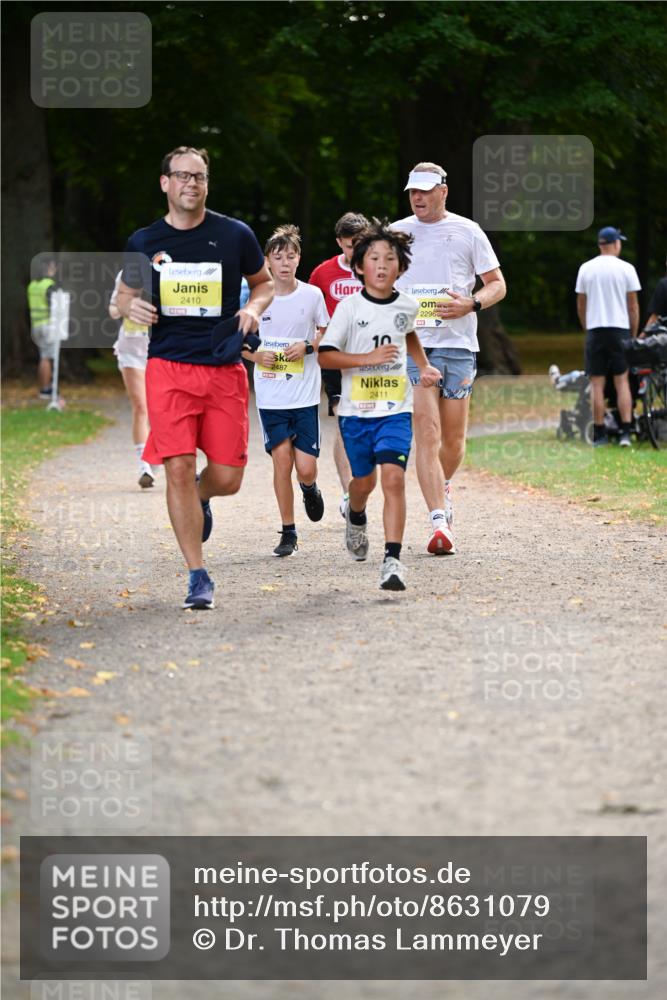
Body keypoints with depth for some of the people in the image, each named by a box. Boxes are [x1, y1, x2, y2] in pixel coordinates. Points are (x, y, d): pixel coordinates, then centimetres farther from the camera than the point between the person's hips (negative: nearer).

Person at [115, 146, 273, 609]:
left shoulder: (235, 235, 2)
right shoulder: (144, 242, 4)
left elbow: (264, 282, 17)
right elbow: (125, 294, 18)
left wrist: (253, 308, -5)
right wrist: (131, 307, -6)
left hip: (226, 370, 0)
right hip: (169, 367, 0)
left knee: (227, 477, -1)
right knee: (179, 468, -12)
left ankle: (198, 499, 38)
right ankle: (199, 577, -2)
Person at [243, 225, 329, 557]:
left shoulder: (312, 295, -1)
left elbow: (326, 335, 12)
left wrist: (307, 347, -8)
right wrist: (256, 355, -10)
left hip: (306, 395, 0)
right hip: (271, 396, 0)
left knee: (306, 468, -5)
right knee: (281, 459, -7)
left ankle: (309, 489, 32)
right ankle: (288, 532, 5)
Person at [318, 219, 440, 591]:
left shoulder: (407, 305, 3)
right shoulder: (350, 307, -7)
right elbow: (325, 355, -10)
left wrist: (424, 366, 16)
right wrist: (368, 358, -20)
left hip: (396, 409, 1)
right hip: (356, 409, -1)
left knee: (394, 477, -16)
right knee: (364, 480, 14)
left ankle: (393, 559, -18)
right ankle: (356, 517, 50)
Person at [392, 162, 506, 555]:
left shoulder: (468, 232, 6)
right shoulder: (395, 234, 9)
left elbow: (498, 284, 8)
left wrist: (471, 304, -10)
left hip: (459, 345, 1)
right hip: (412, 344, 0)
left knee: (454, 439, 6)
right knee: (427, 435, -13)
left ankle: (443, 487, 37)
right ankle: (439, 521, -18)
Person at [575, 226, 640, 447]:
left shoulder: (586, 269, 4)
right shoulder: (626, 269, -2)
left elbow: (580, 305, 8)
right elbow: (633, 306, 0)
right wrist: (634, 335, 9)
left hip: (594, 330, 1)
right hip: (620, 329, -1)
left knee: (597, 384, 3)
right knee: (622, 381, 4)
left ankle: (599, 435, 1)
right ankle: (625, 433, -4)